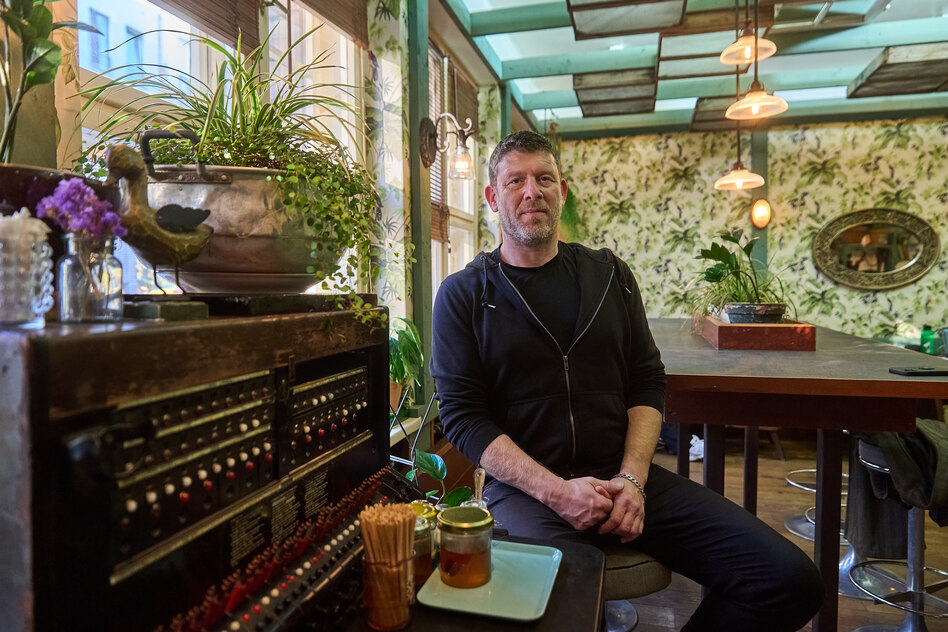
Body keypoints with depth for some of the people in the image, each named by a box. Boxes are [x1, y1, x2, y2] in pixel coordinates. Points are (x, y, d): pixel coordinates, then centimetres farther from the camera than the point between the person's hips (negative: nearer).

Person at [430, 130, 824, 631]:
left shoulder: (610, 274, 12)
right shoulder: (463, 294, 1)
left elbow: (648, 383, 9)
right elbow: (462, 416, -5)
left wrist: (632, 478, -7)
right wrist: (555, 491, -16)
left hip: (622, 476, 4)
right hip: (527, 489, -3)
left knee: (791, 580, -8)